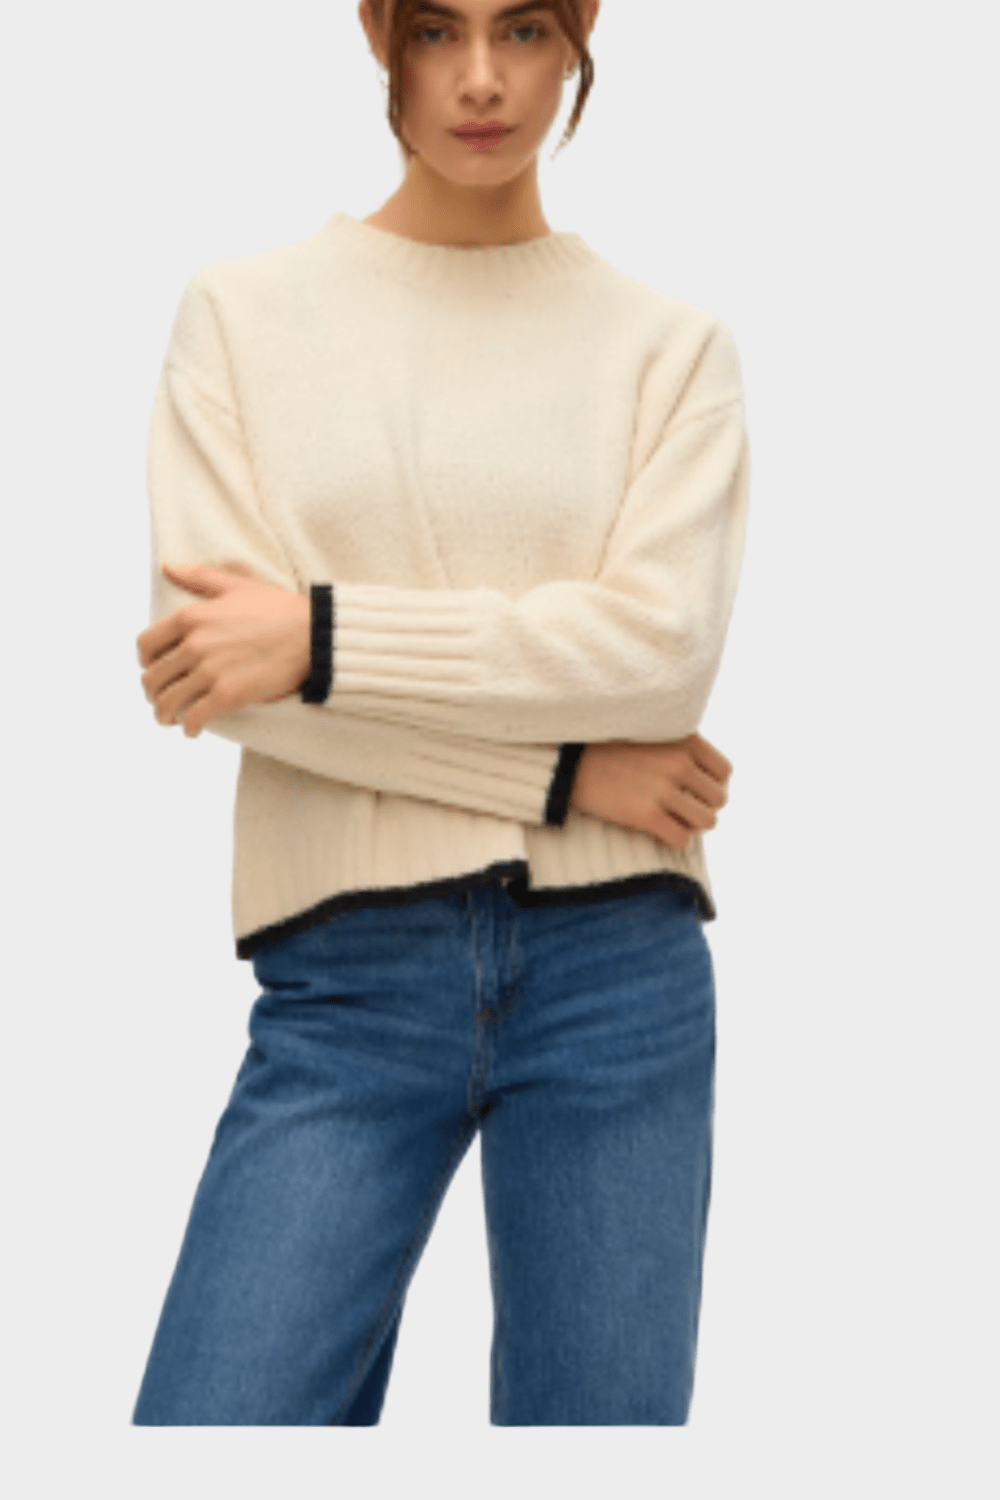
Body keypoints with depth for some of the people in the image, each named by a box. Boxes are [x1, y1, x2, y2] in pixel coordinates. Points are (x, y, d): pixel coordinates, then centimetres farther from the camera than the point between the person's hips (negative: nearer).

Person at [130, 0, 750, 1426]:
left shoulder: (671, 345, 7)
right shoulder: (242, 313, 6)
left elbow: (664, 644, -7)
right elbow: (206, 657, -5)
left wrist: (321, 635, -11)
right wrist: (559, 771, -8)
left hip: (617, 968, 1)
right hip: (345, 978, 0)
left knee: (603, 1410, 8)